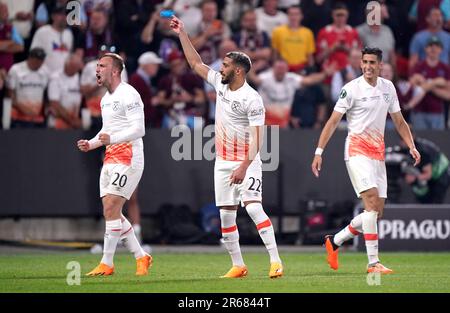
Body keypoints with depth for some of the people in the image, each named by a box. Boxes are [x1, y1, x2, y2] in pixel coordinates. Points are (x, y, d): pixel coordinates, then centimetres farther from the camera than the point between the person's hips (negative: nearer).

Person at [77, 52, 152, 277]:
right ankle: (141, 257, 15)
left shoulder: (128, 95, -12)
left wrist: (112, 139, -32)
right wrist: (91, 144, 11)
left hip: (127, 159, -10)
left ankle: (107, 263, -10)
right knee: (111, 213, 6)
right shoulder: (106, 99, 19)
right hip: (110, 160, 10)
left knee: (111, 209, -14)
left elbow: (139, 130, -19)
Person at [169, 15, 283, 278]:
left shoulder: (252, 99, -16)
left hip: (246, 161, -8)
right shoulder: (221, 84, 6)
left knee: (253, 207, -20)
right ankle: (238, 265, 10)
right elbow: (196, 63, 16)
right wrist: (182, 34, 12)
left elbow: (257, 138, -20)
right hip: (223, 161, 8)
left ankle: (276, 261, -21)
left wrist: (244, 167, -29)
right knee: (226, 214, 5)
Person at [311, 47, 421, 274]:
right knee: (372, 201, -20)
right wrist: (319, 152, -12)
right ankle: (373, 262, -21)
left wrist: (411, 146, 8)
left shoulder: (388, 87, 10)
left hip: (378, 153, 7)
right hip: (357, 150, -7)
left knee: (377, 211, 4)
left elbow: (399, 121, 20)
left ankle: (334, 241, 21)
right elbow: (333, 121, -7)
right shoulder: (352, 89, -8)